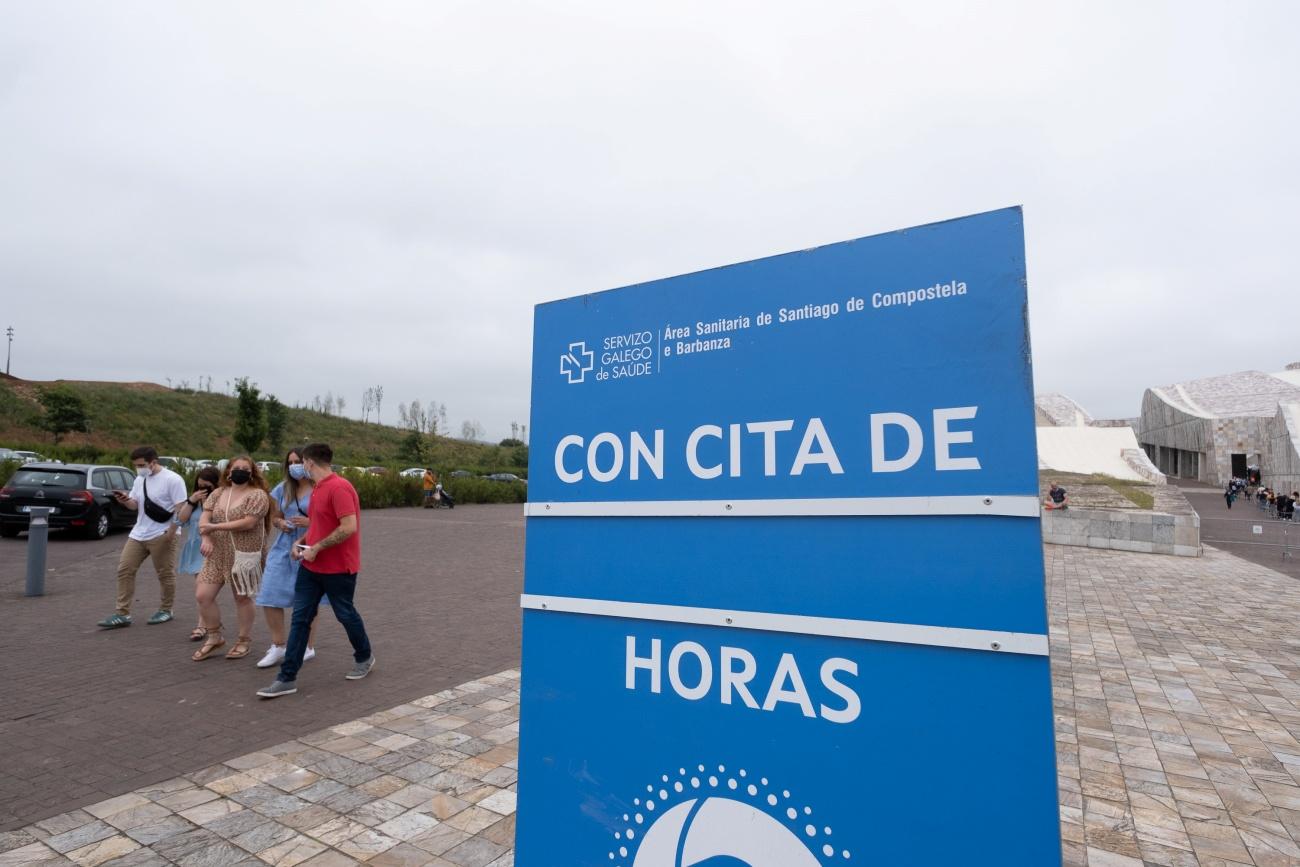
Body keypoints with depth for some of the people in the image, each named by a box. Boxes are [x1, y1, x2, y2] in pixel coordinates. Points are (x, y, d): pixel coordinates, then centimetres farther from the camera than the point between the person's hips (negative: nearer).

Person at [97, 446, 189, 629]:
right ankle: (122, 614, 11)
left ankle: (165, 610, 18)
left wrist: (171, 532, -20)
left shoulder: (172, 480, -13)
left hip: (161, 536, -8)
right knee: (124, 570, 4)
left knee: (165, 574, 3)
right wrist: (125, 500, -7)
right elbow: (135, 505, 16)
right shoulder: (139, 480, 10)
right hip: (138, 533, 8)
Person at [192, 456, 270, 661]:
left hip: (244, 555, -5)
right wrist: (206, 538, -15)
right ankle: (214, 637, 22)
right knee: (203, 595, 2)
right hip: (217, 554, 6)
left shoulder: (257, 495, -9)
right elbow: (204, 518, 4)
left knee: (242, 598, 4)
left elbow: (248, 523, -19)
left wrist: (214, 527, -15)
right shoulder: (218, 493, 10)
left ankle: (244, 641, 21)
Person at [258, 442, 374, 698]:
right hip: (311, 566, 8)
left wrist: (317, 548, -21)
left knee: (346, 615, 9)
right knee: (299, 618, 5)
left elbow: (349, 527, -28)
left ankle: (364, 658, 32)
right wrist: (301, 542, 5)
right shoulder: (318, 489, 10)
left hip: (338, 568, -8)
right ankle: (287, 678, 11)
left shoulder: (339, 487, -21)